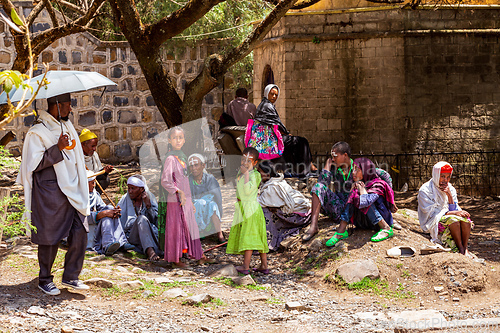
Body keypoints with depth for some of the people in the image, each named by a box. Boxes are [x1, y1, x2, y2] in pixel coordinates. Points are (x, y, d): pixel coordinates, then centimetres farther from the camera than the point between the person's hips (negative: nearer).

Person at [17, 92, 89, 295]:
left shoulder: (67, 127, 13)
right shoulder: (37, 132, -11)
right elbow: (34, 163, -16)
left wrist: (83, 183, 25)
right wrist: (57, 149, -23)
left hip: (72, 192, 7)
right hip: (50, 194, -7)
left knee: (79, 234, 2)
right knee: (50, 238, 1)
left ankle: (70, 277, 14)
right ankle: (45, 280, 15)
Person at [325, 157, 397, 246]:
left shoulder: (377, 185, -19)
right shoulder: (358, 185, 4)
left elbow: (365, 202, -36)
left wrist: (362, 189, -21)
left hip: (383, 219, -7)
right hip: (366, 222, 7)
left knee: (365, 202, -28)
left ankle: (386, 229, -25)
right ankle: (341, 232, -20)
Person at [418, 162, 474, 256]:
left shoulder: (450, 189, 8)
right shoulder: (425, 190, -9)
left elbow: (454, 209, 2)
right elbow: (432, 213, -15)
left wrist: (449, 195, -13)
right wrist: (454, 213, -21)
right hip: (433, 224, -5)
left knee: (464, 218, -26)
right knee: (453, 219, -33)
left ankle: (465, 248, -25)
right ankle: (460, 248, -26)